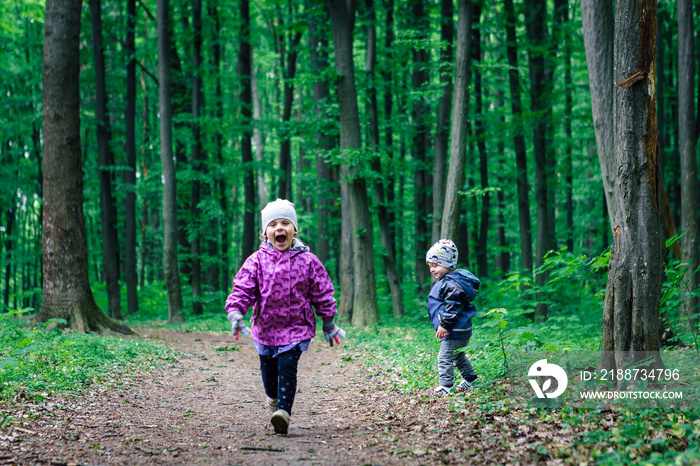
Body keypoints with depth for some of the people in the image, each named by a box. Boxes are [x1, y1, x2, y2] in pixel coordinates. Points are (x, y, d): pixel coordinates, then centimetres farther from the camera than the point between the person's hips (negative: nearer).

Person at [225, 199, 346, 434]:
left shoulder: (307, 261, -5)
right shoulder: (257, 261, -5)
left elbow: (322, 294, 4)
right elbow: (242, 289, -7)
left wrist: (328, 324, 10)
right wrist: (235, 313, -24)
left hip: (296, 327, -2)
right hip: (265, 327, 2)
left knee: (287, 367, -17)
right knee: (268, 368, 18)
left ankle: (284, 411, -19)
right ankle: (273, 397, 47)